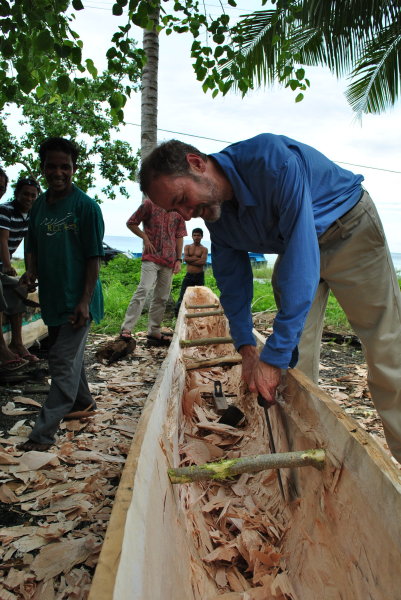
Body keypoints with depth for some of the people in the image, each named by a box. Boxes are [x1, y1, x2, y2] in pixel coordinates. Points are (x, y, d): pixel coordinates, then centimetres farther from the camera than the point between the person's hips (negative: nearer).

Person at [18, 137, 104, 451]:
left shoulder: (86, 206, -10)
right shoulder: (39, 205, 9)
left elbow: (94, 257, -12)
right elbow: (33, 245, 17)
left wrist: (85, 301, -17)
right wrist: (31, 272, -4)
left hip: (76, 300, -7)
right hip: (51, 297, 7)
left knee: (63, 364, -5)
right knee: (69, 355, 20)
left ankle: (43, 434, 0)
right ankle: (84, 402, 40)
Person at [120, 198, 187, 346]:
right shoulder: (149, 205, 2)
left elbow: (179, 237, 15)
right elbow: (130, 223, 6)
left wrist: (179, 259, 8)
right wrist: (145, 237, -7)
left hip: (169, 261, 5)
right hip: (151, 257, -5)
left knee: (162, 297, 5)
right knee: (144, 289, -19)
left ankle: (154, 332, 12)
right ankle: (126, 328, -16)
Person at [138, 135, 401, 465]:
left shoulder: (271, 158, -34)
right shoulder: (214, 213, -11)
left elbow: (302, 258, -39)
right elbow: (233, 280, 0)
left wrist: (274, 355, -38)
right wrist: (247, 348, -11)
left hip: (350, 230, -5)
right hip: (295, 246, 6)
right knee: (294, 363, -2)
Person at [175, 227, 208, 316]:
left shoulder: (204, 249, 4)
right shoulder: (187, 247, 11)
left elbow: (203, 262, -12)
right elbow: (185, 258, -6)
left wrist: (190, 260, -10)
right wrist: (197, 258, -10)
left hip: (199, 276, -1)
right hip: (189, 275, 1)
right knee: (182, 296, -5)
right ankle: (177, 315, -1)